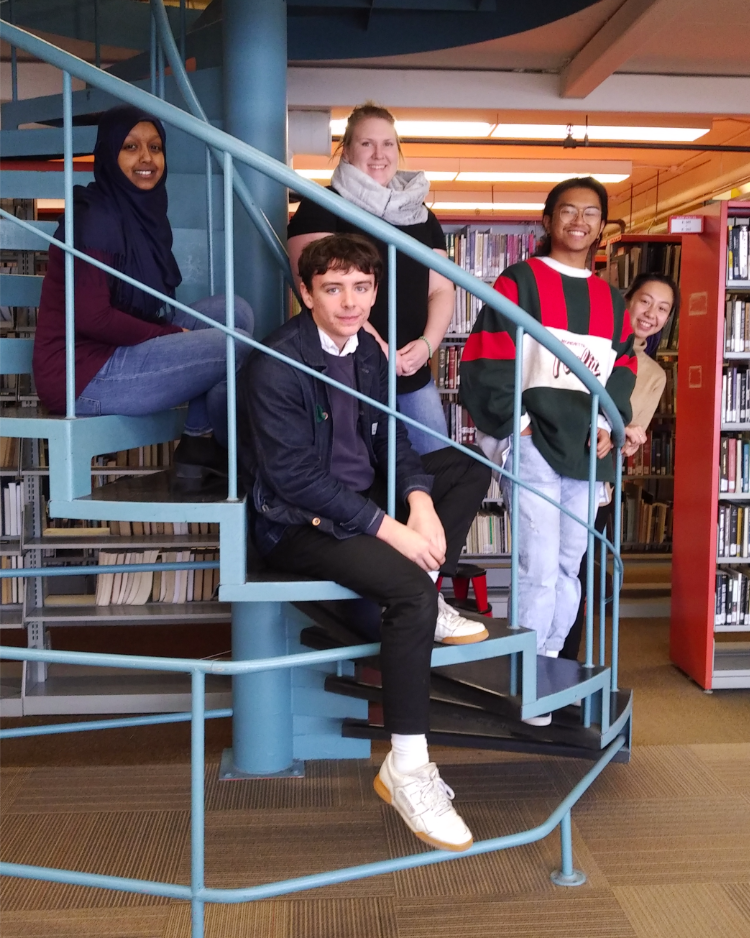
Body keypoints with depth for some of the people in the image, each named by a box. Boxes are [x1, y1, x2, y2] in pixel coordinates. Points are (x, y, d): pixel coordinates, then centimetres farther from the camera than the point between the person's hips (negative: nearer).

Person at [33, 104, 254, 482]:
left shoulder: (142, 210, 11)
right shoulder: (96, 217, -15)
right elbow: (89, 316, -21)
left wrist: (175, 333, -2)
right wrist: (175, 335, -13)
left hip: (121, 350, 9)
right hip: (84, 375, -9)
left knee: (234, 311, 1)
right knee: (234, 344, -14)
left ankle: (199, 440, -2)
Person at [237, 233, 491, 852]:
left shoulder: (367, 350, 7)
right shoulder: (276, 365, -18)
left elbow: (390, 438, 8)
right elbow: (296, 476, -23)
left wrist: (419, 501, -13)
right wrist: (389, 528, -24)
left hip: (362, 500, 9)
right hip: (298, 524, -8)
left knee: (468, 465, 4)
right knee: (409, 588, -29)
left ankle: (427, 605, -4)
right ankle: (406, 768, -20)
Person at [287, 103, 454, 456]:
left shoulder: (421, 215, 16)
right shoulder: (322, 207, 0)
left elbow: (440, 289, 12)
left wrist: (427, 343, -8)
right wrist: (374, 347, -18)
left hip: (414, 374, 6)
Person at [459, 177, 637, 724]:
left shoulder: (611, 302, 17)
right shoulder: (519, 283, -1)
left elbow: (622, 372, 19)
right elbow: (488, 361, -7)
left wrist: (607, 424, 3)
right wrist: (516, 422, -12)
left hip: (586, 451, 6)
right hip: (532, 445, -6)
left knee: (569, 567, 11)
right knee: (540, 569, -11)